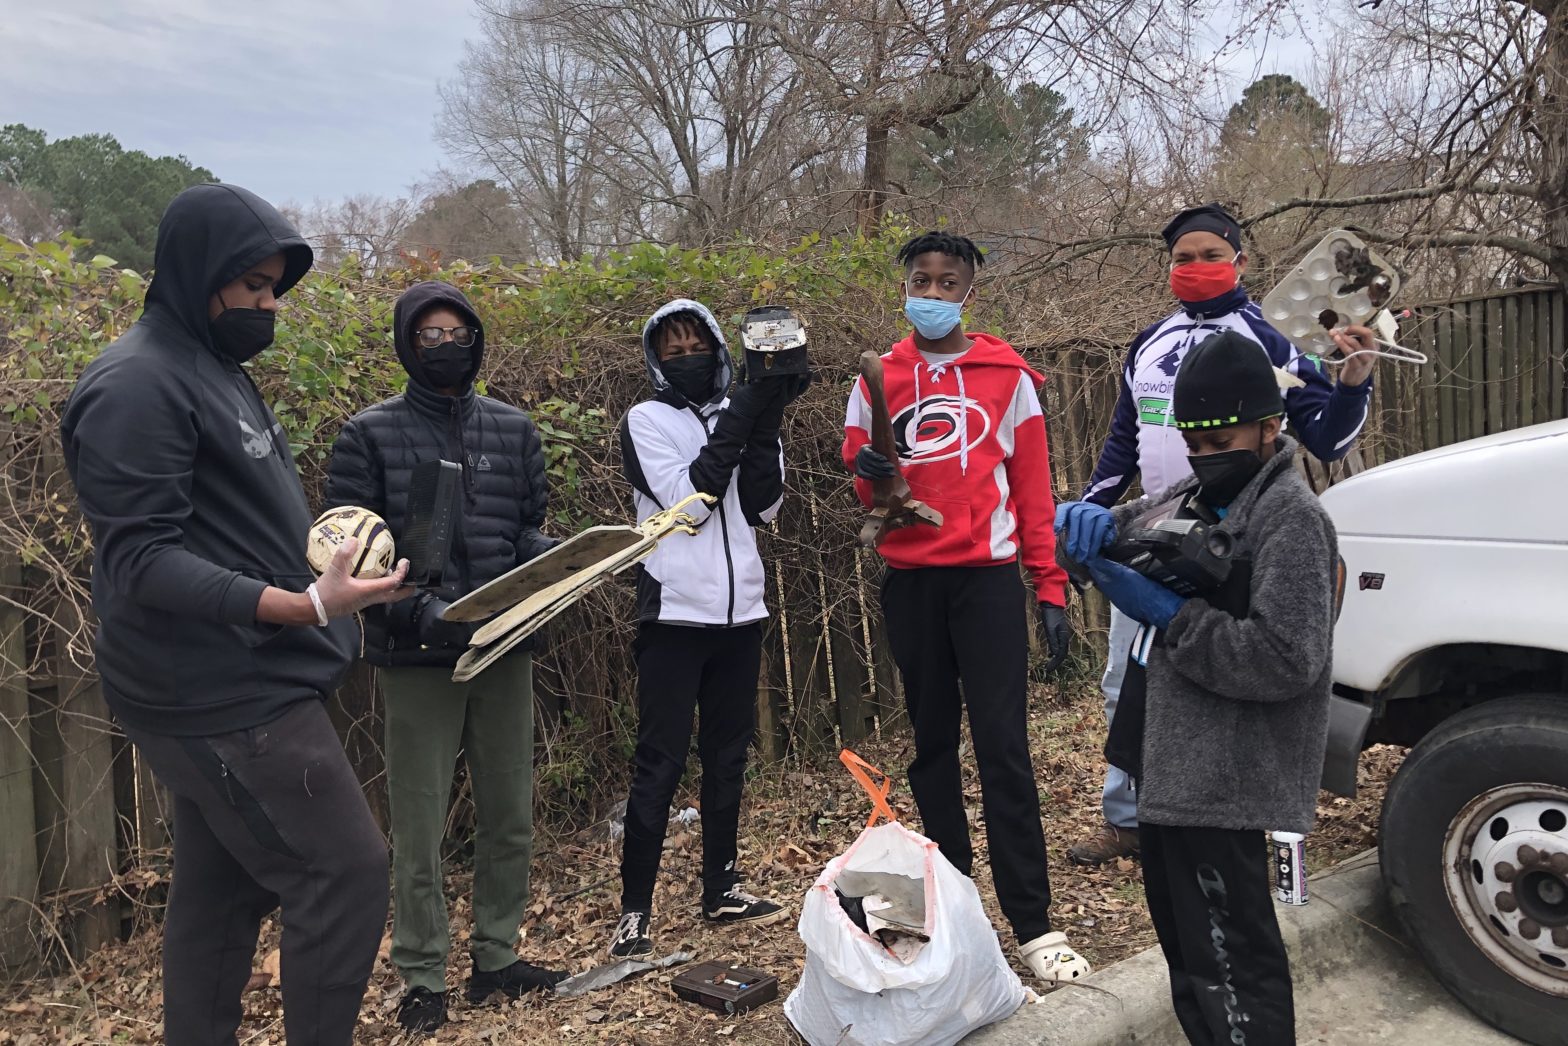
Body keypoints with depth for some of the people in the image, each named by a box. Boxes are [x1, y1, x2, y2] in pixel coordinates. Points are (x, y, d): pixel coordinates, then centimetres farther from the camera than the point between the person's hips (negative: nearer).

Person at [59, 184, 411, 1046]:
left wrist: (328, 545, 9)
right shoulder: (137, 386, -16)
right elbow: (142, 560, -22)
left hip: (234, 683, 10)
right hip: (223, 694, -10)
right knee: (344, 870, -6)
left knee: (220, 889, 15)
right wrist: (299, 606, -30)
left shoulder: (213, 366, 15)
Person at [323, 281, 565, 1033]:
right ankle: (422, 979, 19)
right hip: (418, 656, -4)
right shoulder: (370, 435, -2)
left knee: (510, 815, 13)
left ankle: (497, 957, 29)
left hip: (506, 648, 4)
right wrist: (417, 608, -20)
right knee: (419, 825, 4)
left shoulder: (512, 428, 8)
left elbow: (532, 527, 11)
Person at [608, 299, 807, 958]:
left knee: (728, 756, 13)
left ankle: (721, 890, 26)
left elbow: (763, 508, -2)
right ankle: (634, 911, 5)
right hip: (675, 613, -5)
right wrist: (738, 424, -16)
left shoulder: (742, 414, 10)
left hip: (740, 612, 5)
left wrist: (765, 428, -11)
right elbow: (686, 500, -15)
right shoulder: (647, 420, -2)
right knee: (660, 764, -4)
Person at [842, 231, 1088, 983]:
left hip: (987, 578, -3)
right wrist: (866, 473, -12)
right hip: (908, 582, 3)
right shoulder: (877, 380, 10)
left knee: (1003, 748, -7)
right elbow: (858, 478, 12)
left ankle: (1033, 925, -3)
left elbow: (1033, 487, 4)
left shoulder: (1008, 376, 4)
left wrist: (1050, 588, -1)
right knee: (931, 743, 10)